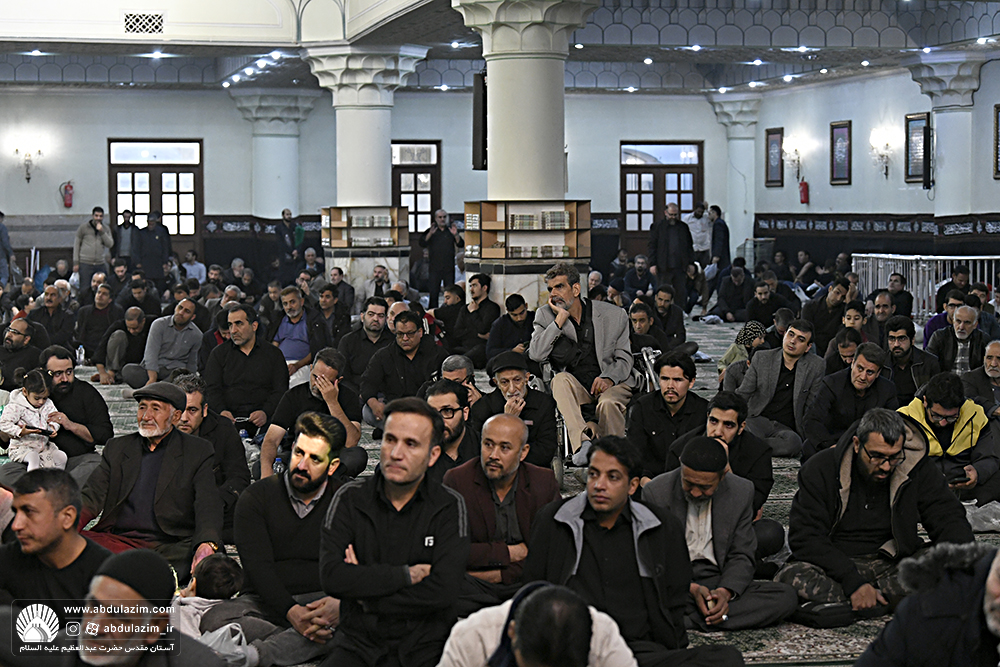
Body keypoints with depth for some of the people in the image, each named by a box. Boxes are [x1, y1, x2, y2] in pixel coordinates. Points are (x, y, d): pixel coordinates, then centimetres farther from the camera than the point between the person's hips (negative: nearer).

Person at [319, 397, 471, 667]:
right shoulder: (350, 498, 5)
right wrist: (407, 575, -11)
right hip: (358, 643, 1)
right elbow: (331, 576, -9)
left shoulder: (449, 506, 1)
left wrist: (365, 597, -8)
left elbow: (444, 590, -11)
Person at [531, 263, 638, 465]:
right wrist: (561, 318, -12)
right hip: (576, 387, 2)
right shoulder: (546, 315, 6)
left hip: (612, 384, -1)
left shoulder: (614, 315, 3)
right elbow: (536, 355, -9)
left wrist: (608, 378, -17)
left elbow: (624, 359, 5)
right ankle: (583, 442, -47)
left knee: (608, 403, -35)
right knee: (560, 379, -32)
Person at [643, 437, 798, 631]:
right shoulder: (655, 492, -7)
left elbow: (741, 557, 3)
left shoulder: (741, 492, -1)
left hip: (716, 581, 4)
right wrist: (691, 589, -20)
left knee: (786, 597, -23)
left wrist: (725, 591, -18)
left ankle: (688, 619, -28)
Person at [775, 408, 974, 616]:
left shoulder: (918, 470, 0)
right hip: (834, 566, -1)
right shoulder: (820, 470, -7)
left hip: (892, 567, 2)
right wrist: (853, 582, -25)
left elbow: (950, 518, 2)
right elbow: (805, 537, -12)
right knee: (791, 578, -34)